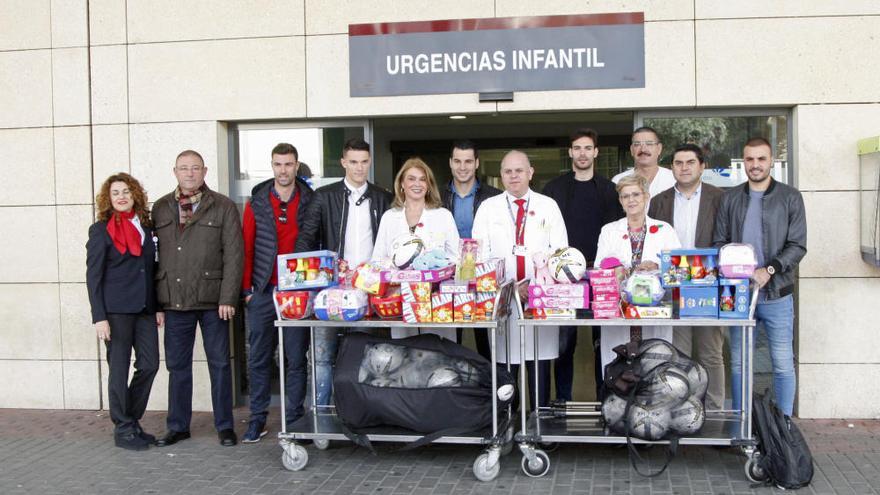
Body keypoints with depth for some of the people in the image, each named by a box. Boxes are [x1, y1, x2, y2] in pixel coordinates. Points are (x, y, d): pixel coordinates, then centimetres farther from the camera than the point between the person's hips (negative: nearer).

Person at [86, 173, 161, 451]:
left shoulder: (145, 227, 12)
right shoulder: (101, 230, -2)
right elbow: (93, 276, -6)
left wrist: (158, 306, 10)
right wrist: (99, 317, -12)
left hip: (144, 307, 5)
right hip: (116, 309, -5)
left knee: (149, 365, 2)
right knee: (119, 369, 1)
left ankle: (131, 421, 18)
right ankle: (123, 429, 11)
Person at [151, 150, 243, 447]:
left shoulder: (223, 207, 2)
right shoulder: (160, 209, 11)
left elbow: (233, 254, -3)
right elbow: (154, 253, 7)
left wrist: (227, 298, -11)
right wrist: (157, 299, 1)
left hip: (212, 300, -3)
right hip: (174, 300, 3)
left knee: (219, 364, 5)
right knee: (177, 366, 9)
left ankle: (224, 426, 15)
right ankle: (178, 426, 21)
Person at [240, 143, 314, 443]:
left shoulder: (310, 202, 3)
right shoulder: (256, 202, 5)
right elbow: (247, 247, 5)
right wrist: (246, 288, -1)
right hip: (263, 292, 1)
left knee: (296, 358, 4)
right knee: (258, 358, 7)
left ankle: (294, 418, 14)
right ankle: (257, 418, 17)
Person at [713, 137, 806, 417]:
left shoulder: (790, 198, 2)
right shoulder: (730, 198, 9)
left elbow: (797, 246, -4)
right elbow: (720, 242, 7)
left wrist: (769, 270, -18)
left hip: (777, 294, -2)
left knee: (783, 364, 1)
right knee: (738, 362, 9)